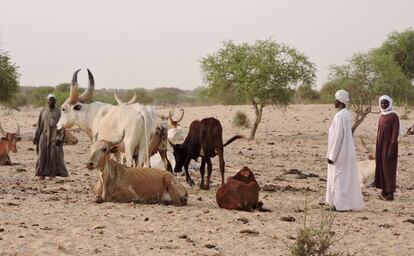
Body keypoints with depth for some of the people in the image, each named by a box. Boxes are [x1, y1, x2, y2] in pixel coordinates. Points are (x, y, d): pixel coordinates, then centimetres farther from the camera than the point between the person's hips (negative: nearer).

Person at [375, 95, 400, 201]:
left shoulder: (394, 116, -11)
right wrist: (378, 147, 15)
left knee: (389, 167, -6)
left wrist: (392, 147, -21)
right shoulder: (382, 116, 12)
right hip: (380, 145, 8)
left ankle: (391, 193, -3)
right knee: (381, 167, 9)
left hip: (389, 145, -8)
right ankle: (384, 190, 15)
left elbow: (395, 133, -16)